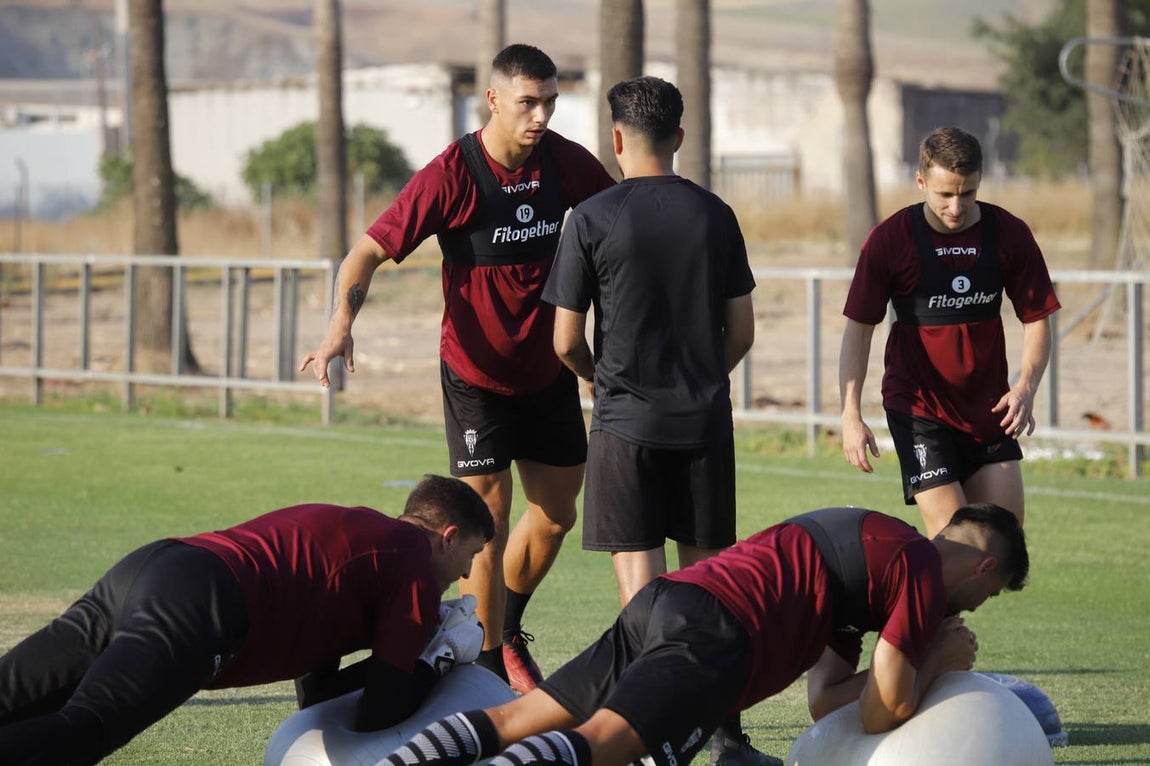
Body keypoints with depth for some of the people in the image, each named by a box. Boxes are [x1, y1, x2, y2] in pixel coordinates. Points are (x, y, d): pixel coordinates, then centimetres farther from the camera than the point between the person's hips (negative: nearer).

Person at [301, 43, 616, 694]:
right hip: (477, 376, -5)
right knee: (489, 521, -6)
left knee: (557, 514, 11)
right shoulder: (453, 175, -18)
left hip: (550, 372, 5)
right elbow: (370, 252, -19)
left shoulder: (565, 162, -6)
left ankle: (506, 630, 36)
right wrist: (343, 321, -35)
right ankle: (489, 667, 7)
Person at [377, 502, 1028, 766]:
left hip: (662, 602, 9)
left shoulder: (878, 541, 34)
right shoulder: (925, 571, 5)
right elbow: (882, 713, 4)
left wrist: (926, 650, 32)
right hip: (712, 636, -9)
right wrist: (938, 660, 20)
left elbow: (826, 701, 34)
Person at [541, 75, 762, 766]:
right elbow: (741, 331, 7)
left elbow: (566, 341, -4)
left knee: (640, 578, -1)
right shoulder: (715, 216, 4)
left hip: (628, 423, -3)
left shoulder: (593, 219, -6)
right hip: (706, 423, 3)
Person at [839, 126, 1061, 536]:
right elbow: (858, 329, -4)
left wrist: (1025, 387, -15)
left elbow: (1037, 319, 3)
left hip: (989, 409, 3)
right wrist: (851, 414, -14)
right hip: (918, 406, -3)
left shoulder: (1009, 234, -4)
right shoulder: (889, 240, -10)